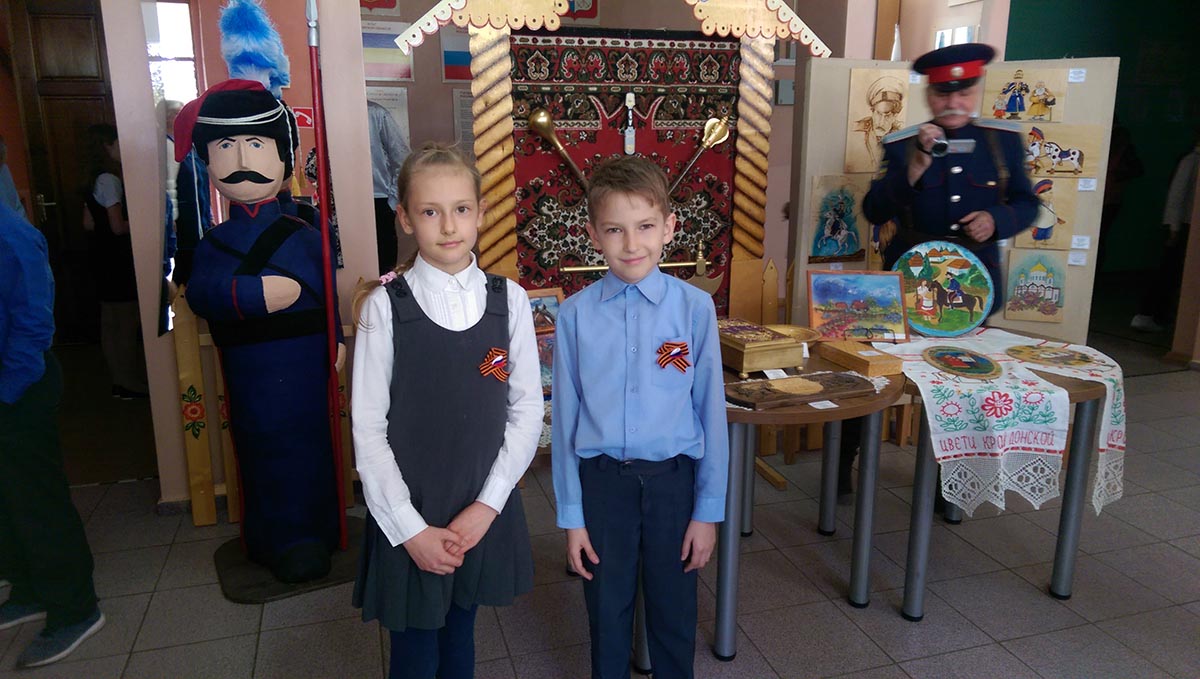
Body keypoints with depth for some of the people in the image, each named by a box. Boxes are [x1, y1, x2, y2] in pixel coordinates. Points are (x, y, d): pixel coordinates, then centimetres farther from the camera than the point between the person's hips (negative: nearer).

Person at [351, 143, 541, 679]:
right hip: (409, 522, -2)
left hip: (485, 514, 2)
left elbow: (528, 408, -1)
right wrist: (410, 529, -11)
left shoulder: (509, 300, -3)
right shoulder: (385, 306, -9)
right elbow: (368, 428, -8)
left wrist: (486, 505, -8)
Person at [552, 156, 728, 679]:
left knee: (674, 614, 16)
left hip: (672, 478, 0)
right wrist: (571, 515, 2)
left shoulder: (695, 308, -9)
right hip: (601, 479, 1)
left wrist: (708, 509, 0)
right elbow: (565, 418, -1)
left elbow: (710, 411, -3)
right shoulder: (575, 315, -7)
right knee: (607, 612, 17)